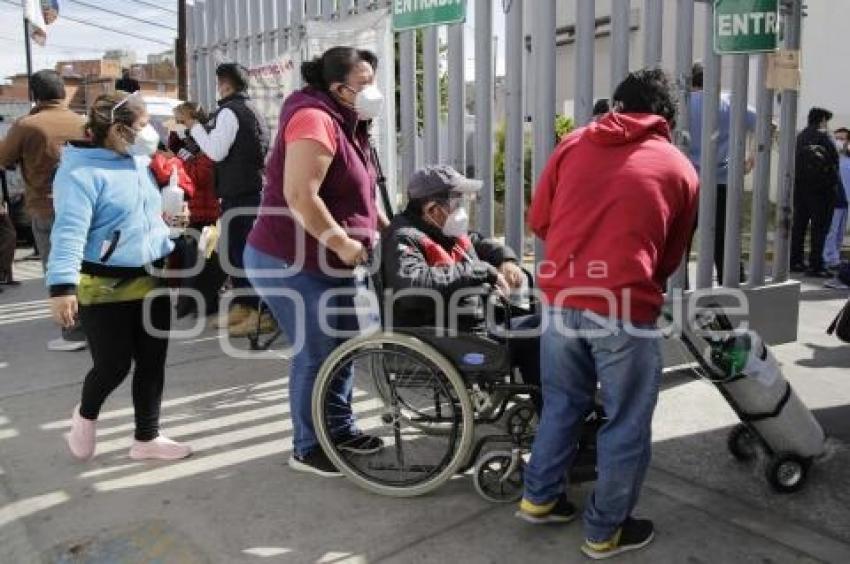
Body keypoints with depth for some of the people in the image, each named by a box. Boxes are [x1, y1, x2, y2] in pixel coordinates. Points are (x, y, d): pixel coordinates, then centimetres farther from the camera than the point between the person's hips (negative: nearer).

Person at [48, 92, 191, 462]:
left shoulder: (141, 162, 11)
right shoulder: (81, 171, -14)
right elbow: (70, 231, -25)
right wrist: (62, 285, -34)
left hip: (152, 282, 7)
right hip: (105, 289, -7)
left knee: (152, 363, 9)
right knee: (113, 366, -1)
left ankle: (147, 438, 23)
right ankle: (86, 415, 32)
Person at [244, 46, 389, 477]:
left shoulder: (346, 124, 13)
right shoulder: (315, 119, -19)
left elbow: (354, 194, 23)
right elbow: (299, 196, -29)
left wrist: (386, 227, 12)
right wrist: (342, 243, -24)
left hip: (330, 263, 10)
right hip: (291, 263, -10)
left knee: (344, 345, 15)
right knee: (315, 355, -2)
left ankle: (341, 428, 32)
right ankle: (307, 449, 16)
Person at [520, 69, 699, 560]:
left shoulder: (574, 145, 11)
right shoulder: (681, 169, 7)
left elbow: (539, 220, 16)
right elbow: (672, 256, 15)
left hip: (561, 298, 4)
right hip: (625, 310, -3)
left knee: (562, 403, 23)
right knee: (627, 424, 13)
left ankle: (540, 498, 34)